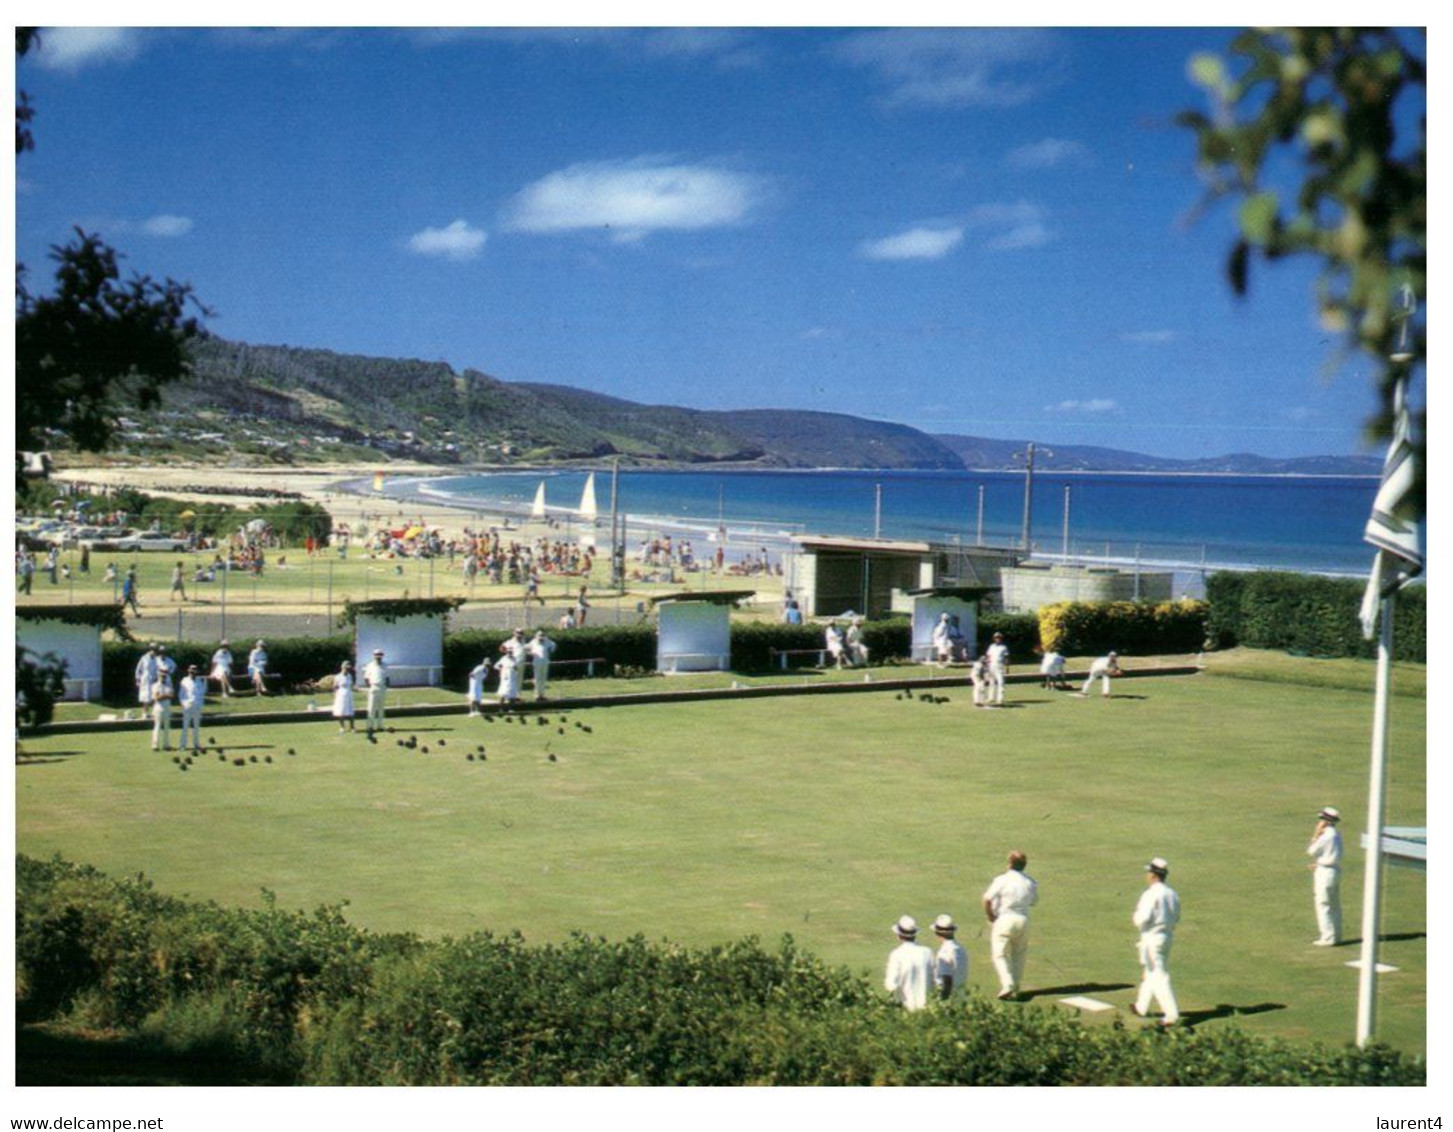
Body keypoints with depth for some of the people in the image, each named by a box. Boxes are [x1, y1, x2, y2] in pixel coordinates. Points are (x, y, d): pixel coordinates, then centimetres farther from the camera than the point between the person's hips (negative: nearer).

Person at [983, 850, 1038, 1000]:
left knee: (1000, 955, 4)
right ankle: (1015, 989, 16)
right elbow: (1034, 901, 15)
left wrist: (990, 916, -4)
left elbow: (987, 899, -17)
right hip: (1023, 920, 4)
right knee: (1019, 955, 16)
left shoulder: (1002, 880, -12)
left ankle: (1007, 984, -14)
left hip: (1004, 919, -4)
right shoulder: (1031, 882, 3)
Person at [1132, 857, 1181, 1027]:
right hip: (1167, 936, 8)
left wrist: (1136, 917, -3)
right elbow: (1176, 917, 13)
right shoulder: (1172, 894, 6)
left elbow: (1143, 919, -23)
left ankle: (1172, 1014, -11)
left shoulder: (1151, 894, -19)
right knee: (1149, 972, 22)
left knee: (1159, 977, -6)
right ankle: (1142, 1007, 34)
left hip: (1152, 938, -8)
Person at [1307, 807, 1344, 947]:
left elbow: (1311, 851, -12)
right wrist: (1318, 864, 12)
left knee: (1323, 904, -6)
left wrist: (1315, 835, -6)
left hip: (1325, 872, -10)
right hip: (1335, 870, 10)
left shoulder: (1326, 836, -19)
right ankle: (1336, 935, 22)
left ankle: (1328, 937, -6)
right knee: (1334, 905, 15)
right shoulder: (1336, 835, 11)